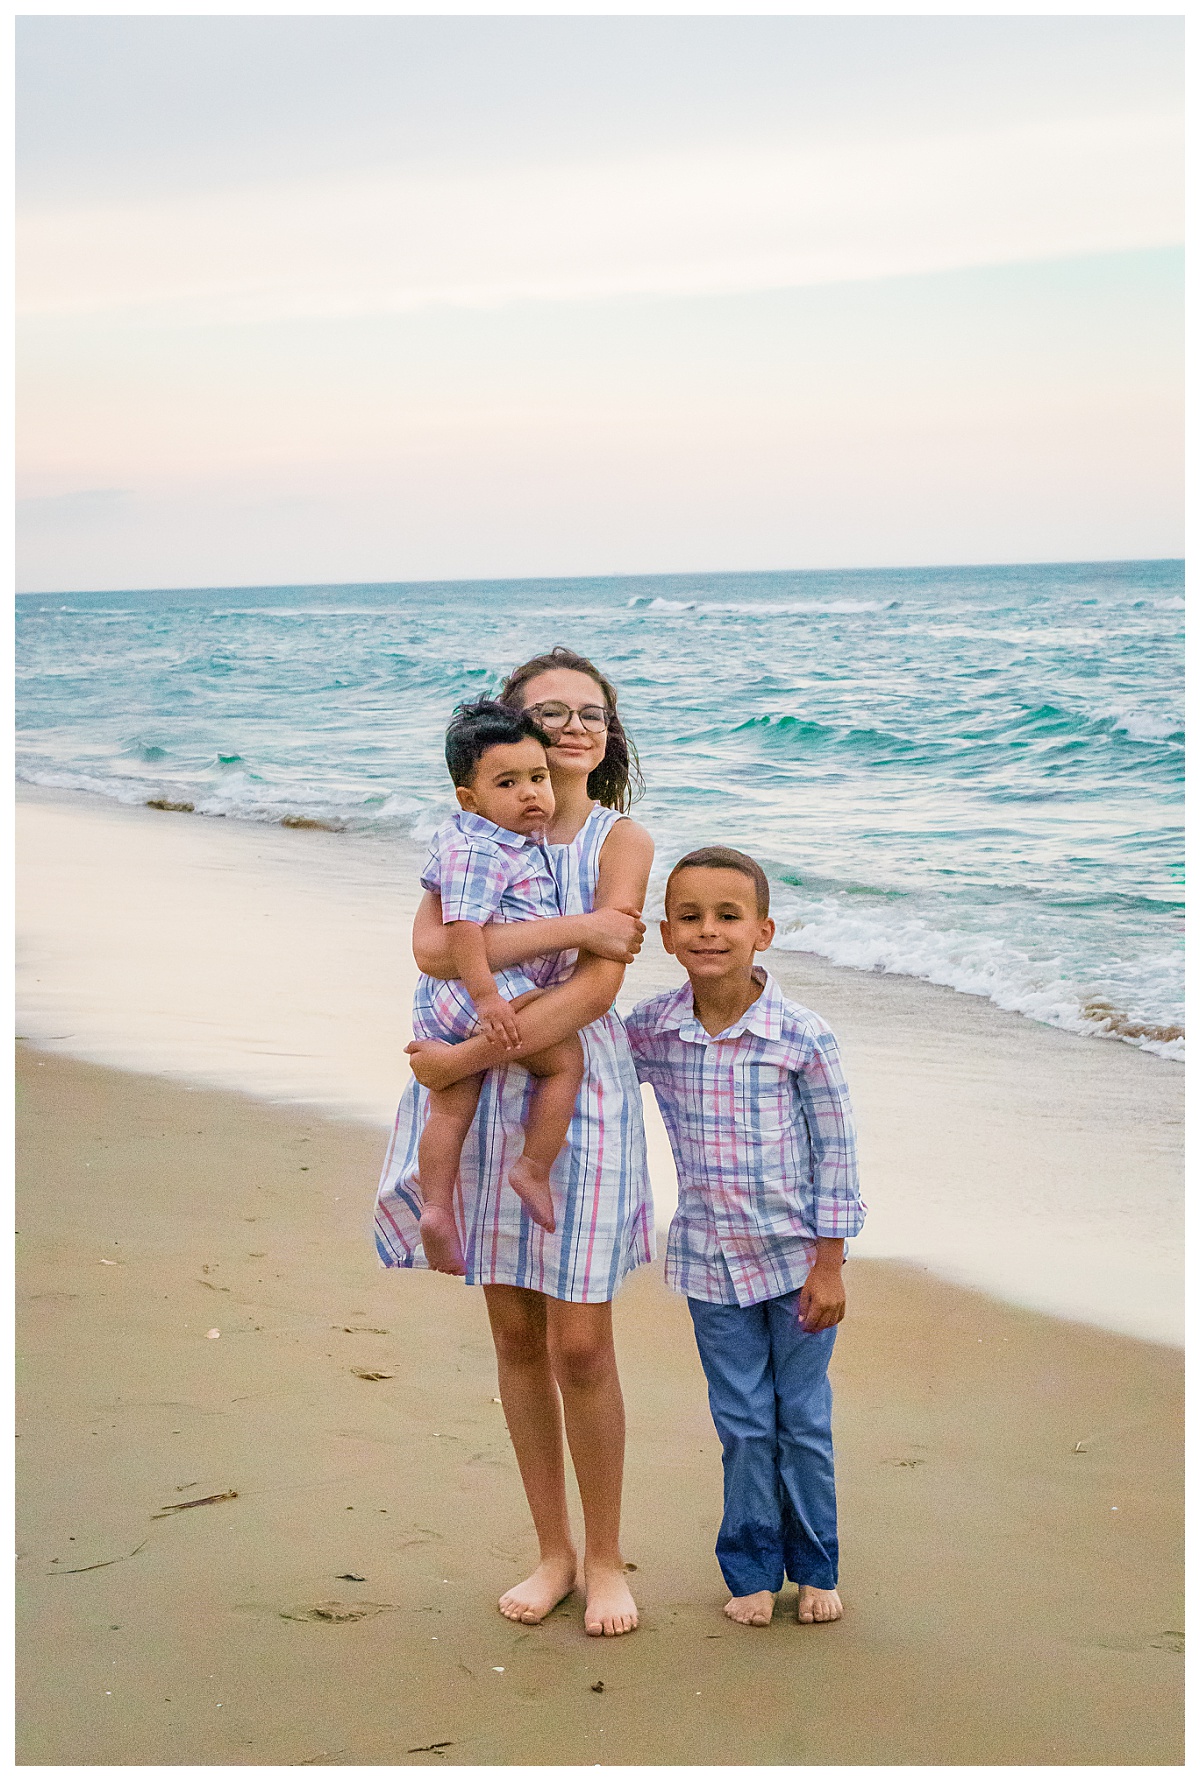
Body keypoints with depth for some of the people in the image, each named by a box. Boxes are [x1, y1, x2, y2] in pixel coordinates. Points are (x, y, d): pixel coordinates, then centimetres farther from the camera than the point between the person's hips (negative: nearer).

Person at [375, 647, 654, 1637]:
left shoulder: (621, 840, -3)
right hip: (484, 1102, 3)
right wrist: (572, 927, -21)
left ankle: (605, 1557, 18)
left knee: (580, 1343, -1)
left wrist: (469, 1056, -18)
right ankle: (553, 1550, 25)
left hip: (581, 1090, -3)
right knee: (514, 1333, 10)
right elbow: (432, 947, -14)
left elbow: (596, 987, -15)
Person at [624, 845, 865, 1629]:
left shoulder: (803, 1037, -16)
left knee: (805, 1422, 11)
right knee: (743, 1425, 11)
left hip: (796, 1259, -2)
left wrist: (829, 1265, -8)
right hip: (710, 1262, 2)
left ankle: (815, 1569, 28)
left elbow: (835, 1154, -9)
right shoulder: (649, 1032, -7)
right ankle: (752, 1570, 26)